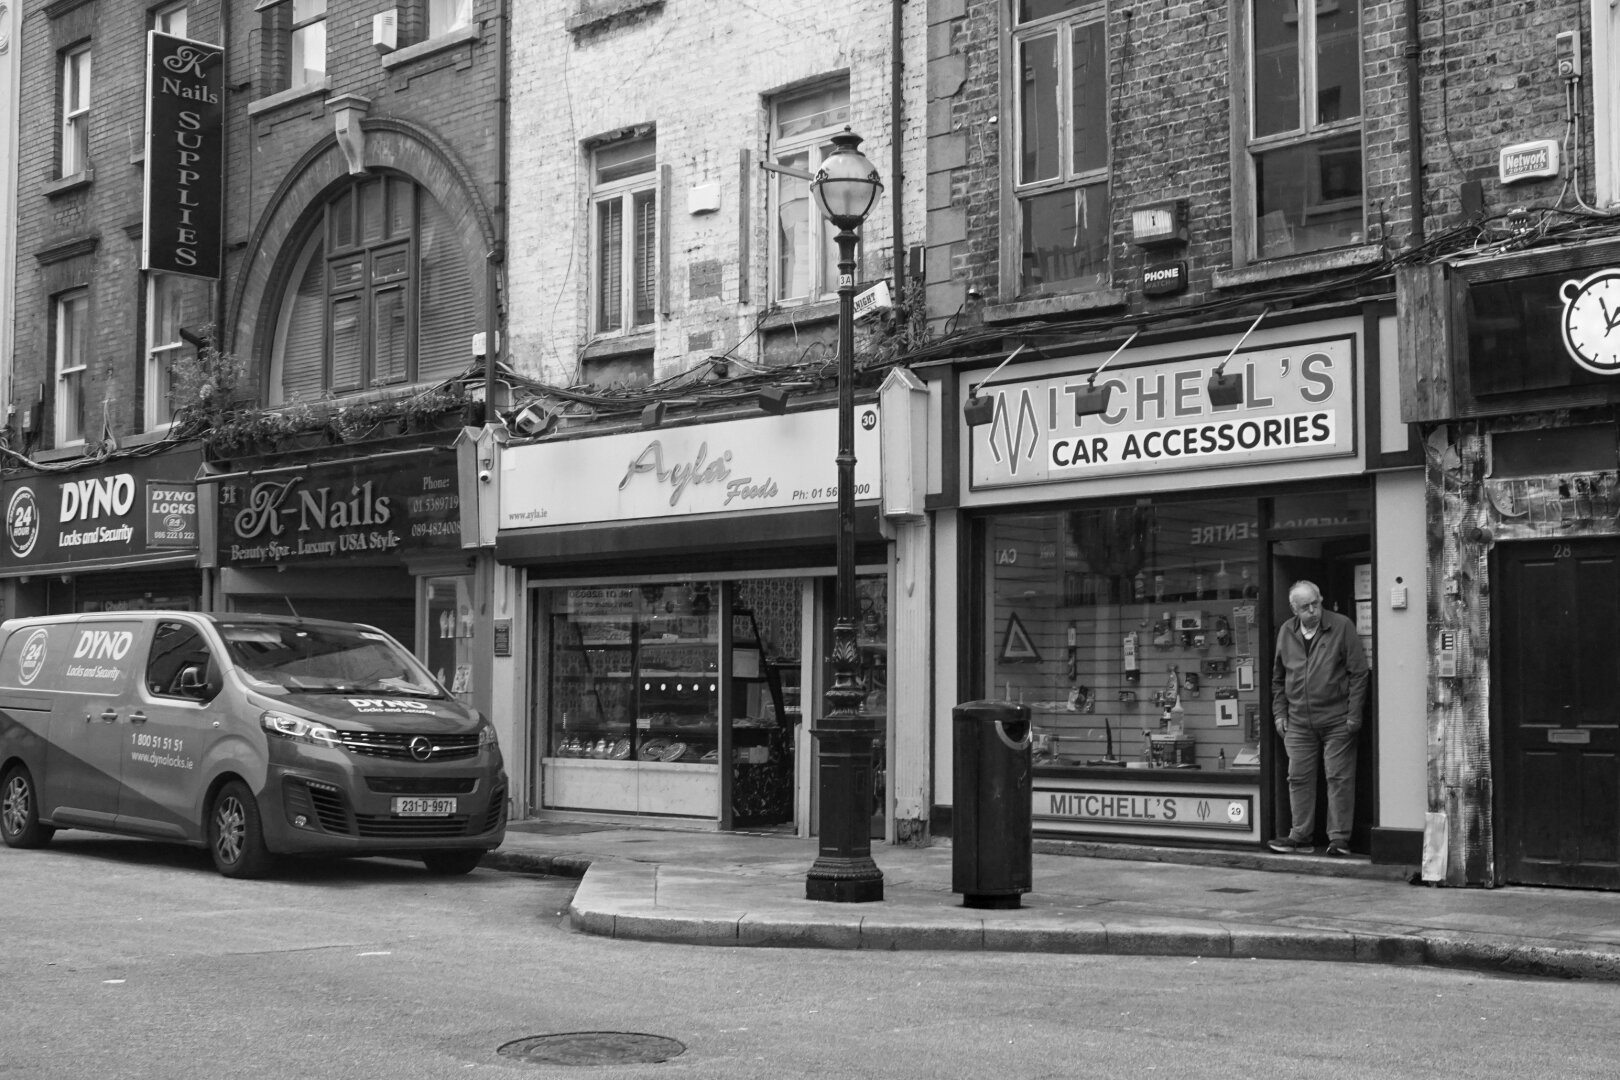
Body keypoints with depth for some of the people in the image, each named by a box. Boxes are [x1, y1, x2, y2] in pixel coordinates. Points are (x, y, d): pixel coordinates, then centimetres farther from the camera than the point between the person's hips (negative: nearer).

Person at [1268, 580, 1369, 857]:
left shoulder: (1342, 627, -4)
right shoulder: (1286, 632, 8)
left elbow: (1358, 672, -4)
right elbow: (1278, 678, 18)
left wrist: (1353, 714, -8)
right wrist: (1279, 713, 10)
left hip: (1336, 719, -4)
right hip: (1298, 721, 4)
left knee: (1339, 778, -2)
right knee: (1299, 778, 5)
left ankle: (1339, 837, 4)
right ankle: (1301, 835, 14)